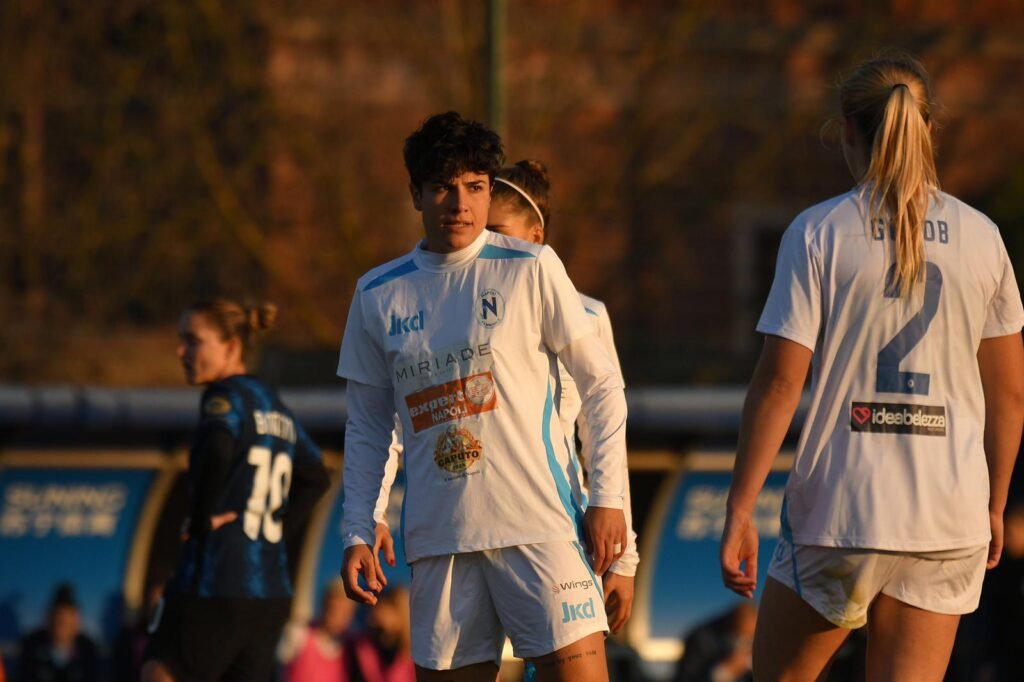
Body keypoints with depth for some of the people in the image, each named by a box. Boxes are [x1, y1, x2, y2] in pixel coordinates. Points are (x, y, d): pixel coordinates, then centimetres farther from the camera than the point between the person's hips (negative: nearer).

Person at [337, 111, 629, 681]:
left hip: (539, 526, -3)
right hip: (438, 537, 3)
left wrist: (608, 499, -3)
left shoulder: (531, 270, 1)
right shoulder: (379, 295, 10)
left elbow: (602, 384, 4)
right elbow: (368, 425, 17)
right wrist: (358, 532, 9)